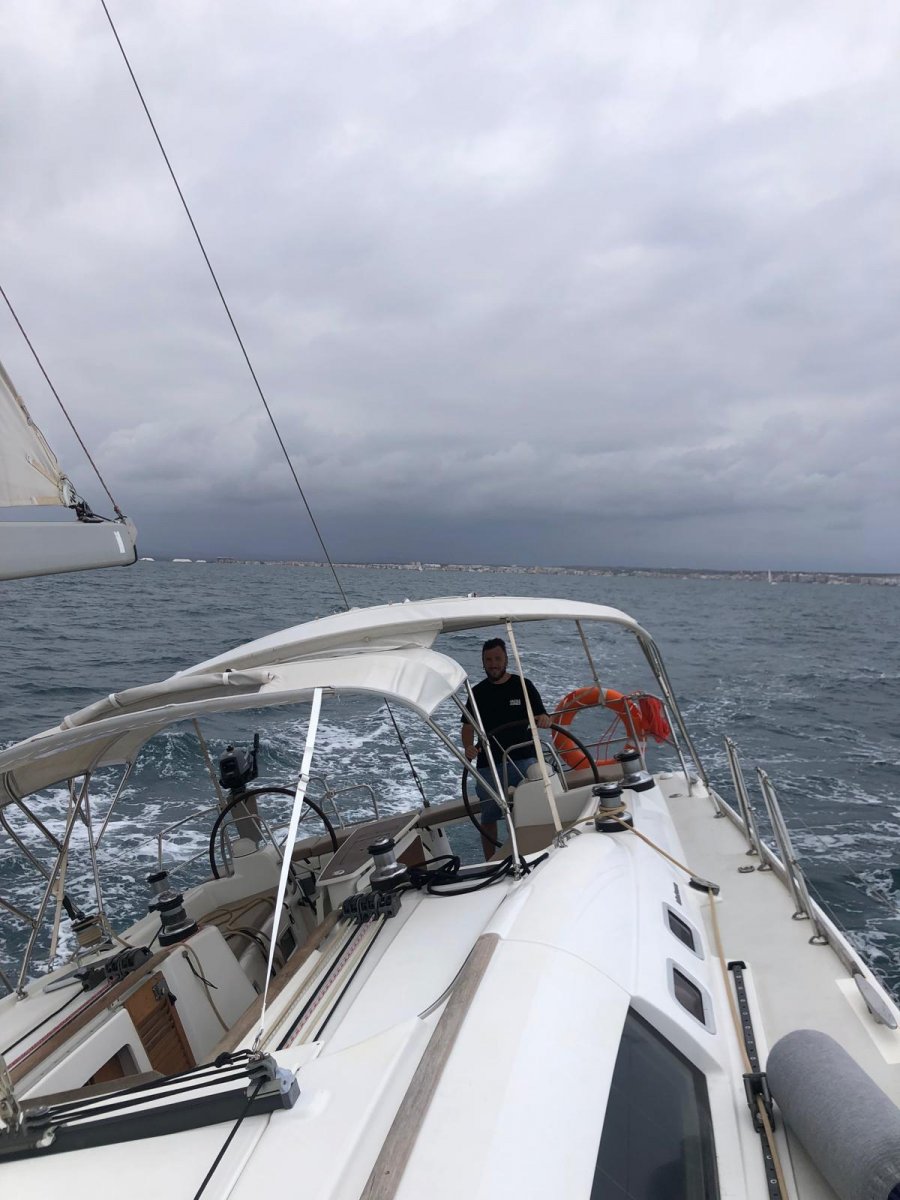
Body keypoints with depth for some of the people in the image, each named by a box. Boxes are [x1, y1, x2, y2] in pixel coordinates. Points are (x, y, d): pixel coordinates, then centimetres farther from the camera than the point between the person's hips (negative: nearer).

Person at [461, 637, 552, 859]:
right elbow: (468, 726, 8)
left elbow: (541, 716, 3)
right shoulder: (477, 692, 9)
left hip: (523, 759, -2)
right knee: (488, 816, 5)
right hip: (488, 764, 2)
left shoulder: (523, 685, 4)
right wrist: (468, 747, -12)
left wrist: (543, 720, -22)